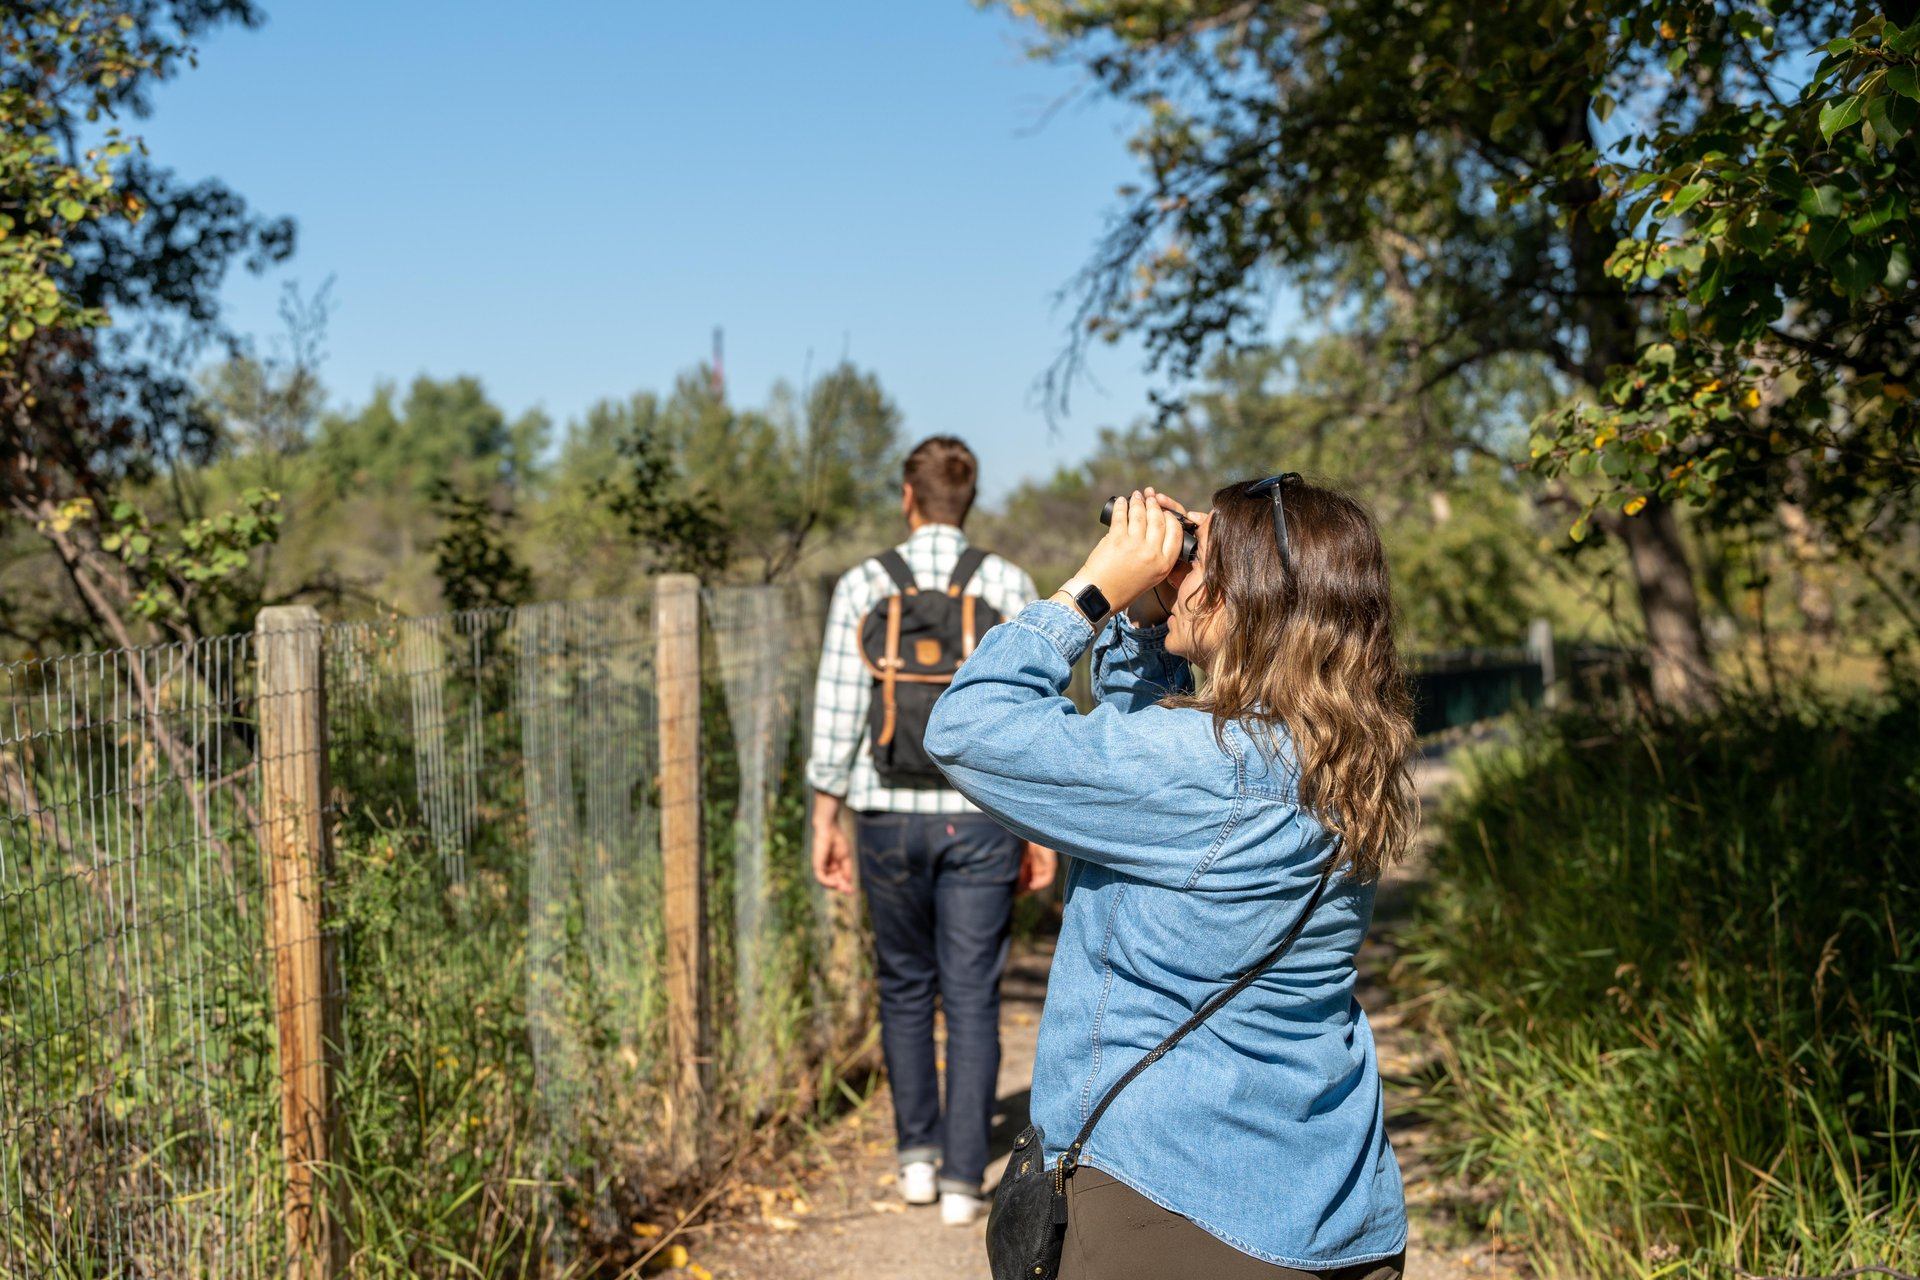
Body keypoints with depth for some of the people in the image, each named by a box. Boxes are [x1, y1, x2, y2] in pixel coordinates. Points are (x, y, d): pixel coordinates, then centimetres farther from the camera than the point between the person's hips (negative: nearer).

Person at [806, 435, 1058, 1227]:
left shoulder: (863, 586, -2)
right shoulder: (1010, 587, -1)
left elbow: (837, 712, -3)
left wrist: (824, 821, 4)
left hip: (889, 814, 1)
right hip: (981, 815, 0)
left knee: (905, 986, 18)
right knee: (972, 999, 5)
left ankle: (917, 1156, 20)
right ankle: (963, 1179, 6)